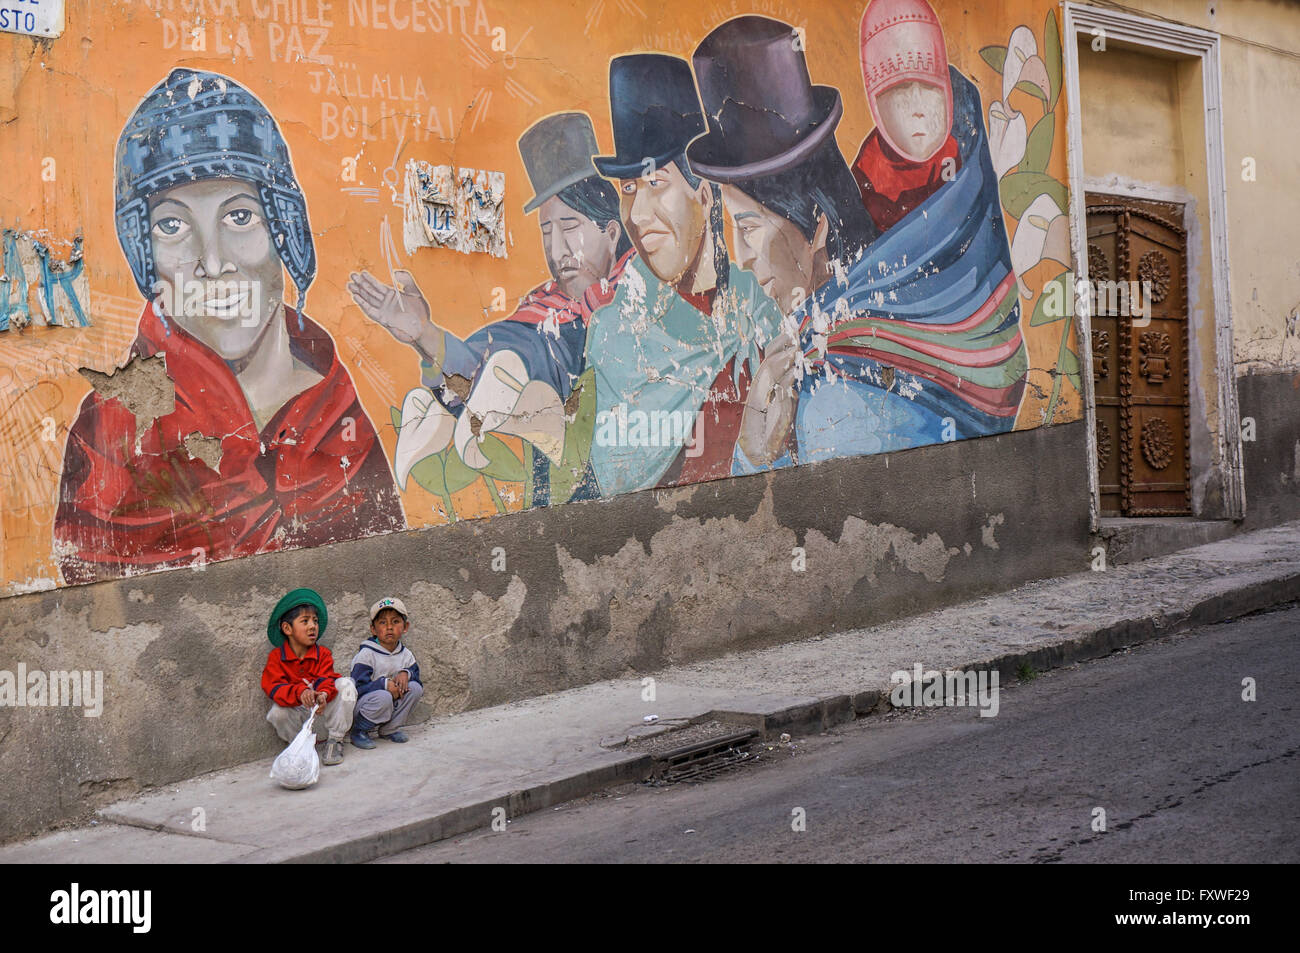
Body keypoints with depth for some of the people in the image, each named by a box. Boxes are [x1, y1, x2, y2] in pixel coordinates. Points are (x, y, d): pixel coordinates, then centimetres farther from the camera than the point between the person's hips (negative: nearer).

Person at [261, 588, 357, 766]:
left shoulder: (322, 653, -3)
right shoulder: (276, 657, -9)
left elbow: (326, 679, -16)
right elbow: (275, 688, -23)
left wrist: (323, 694, -43)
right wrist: (300, 693, -44)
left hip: (323, 706, 2)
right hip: (297, 711, -2)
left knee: (346, 685, -22)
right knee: (277, 713, -34)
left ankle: (335, 739, -13)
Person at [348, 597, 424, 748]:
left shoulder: (406, 654, 4)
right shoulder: (366, 654, -15)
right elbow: (358, 688, -22)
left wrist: (406, 673, -18)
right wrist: (384, 684, -30)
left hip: (391, 707, 6)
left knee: (415, 687, -15)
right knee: (383, 697, -36)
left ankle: (390, 729, -1)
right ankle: (359, 730, -11)